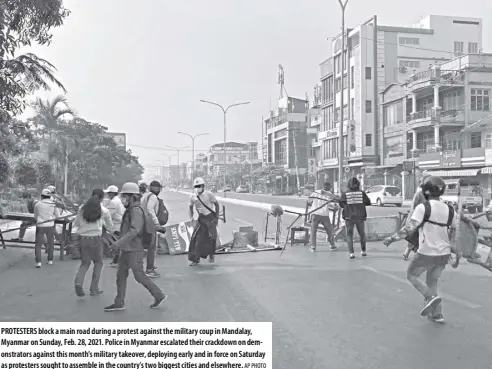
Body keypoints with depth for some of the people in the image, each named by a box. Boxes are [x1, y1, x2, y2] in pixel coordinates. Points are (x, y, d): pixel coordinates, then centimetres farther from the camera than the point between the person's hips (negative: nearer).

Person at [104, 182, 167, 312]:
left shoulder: (136, 210, -18)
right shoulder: (130, 210, 12)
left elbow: (135, 230, -29)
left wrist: (119, 242, -33)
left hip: (134, 251, -9)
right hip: (126, 250, 9)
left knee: (139, 276, -1)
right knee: (121, 275, 9)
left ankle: (159, 295, 12)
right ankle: (119, 303, 14)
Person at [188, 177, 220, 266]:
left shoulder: (209, 194, -12)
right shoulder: (192, 196, -2)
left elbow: (216, 204, 0)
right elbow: (191, 207, 16)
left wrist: (217, 217, -2)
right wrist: (191, 217, 5)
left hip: (211, 217, -3)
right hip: (201, 218, 3)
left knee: (211, 237, -11)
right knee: (196, 238, -5)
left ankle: (212, 255, 16)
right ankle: (196, 259, 4)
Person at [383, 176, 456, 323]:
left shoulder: (423, 208, -15)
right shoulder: (449, 210, 3)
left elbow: (409, 228, -21)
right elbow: (454, 232, 13)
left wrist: (392, 238, -12)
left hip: (426, 253, -6)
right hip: (444, 254, 6)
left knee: (412, 275, 16)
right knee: (432, 281, 21)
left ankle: (430, 297, -2)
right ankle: (437, 314, 20)